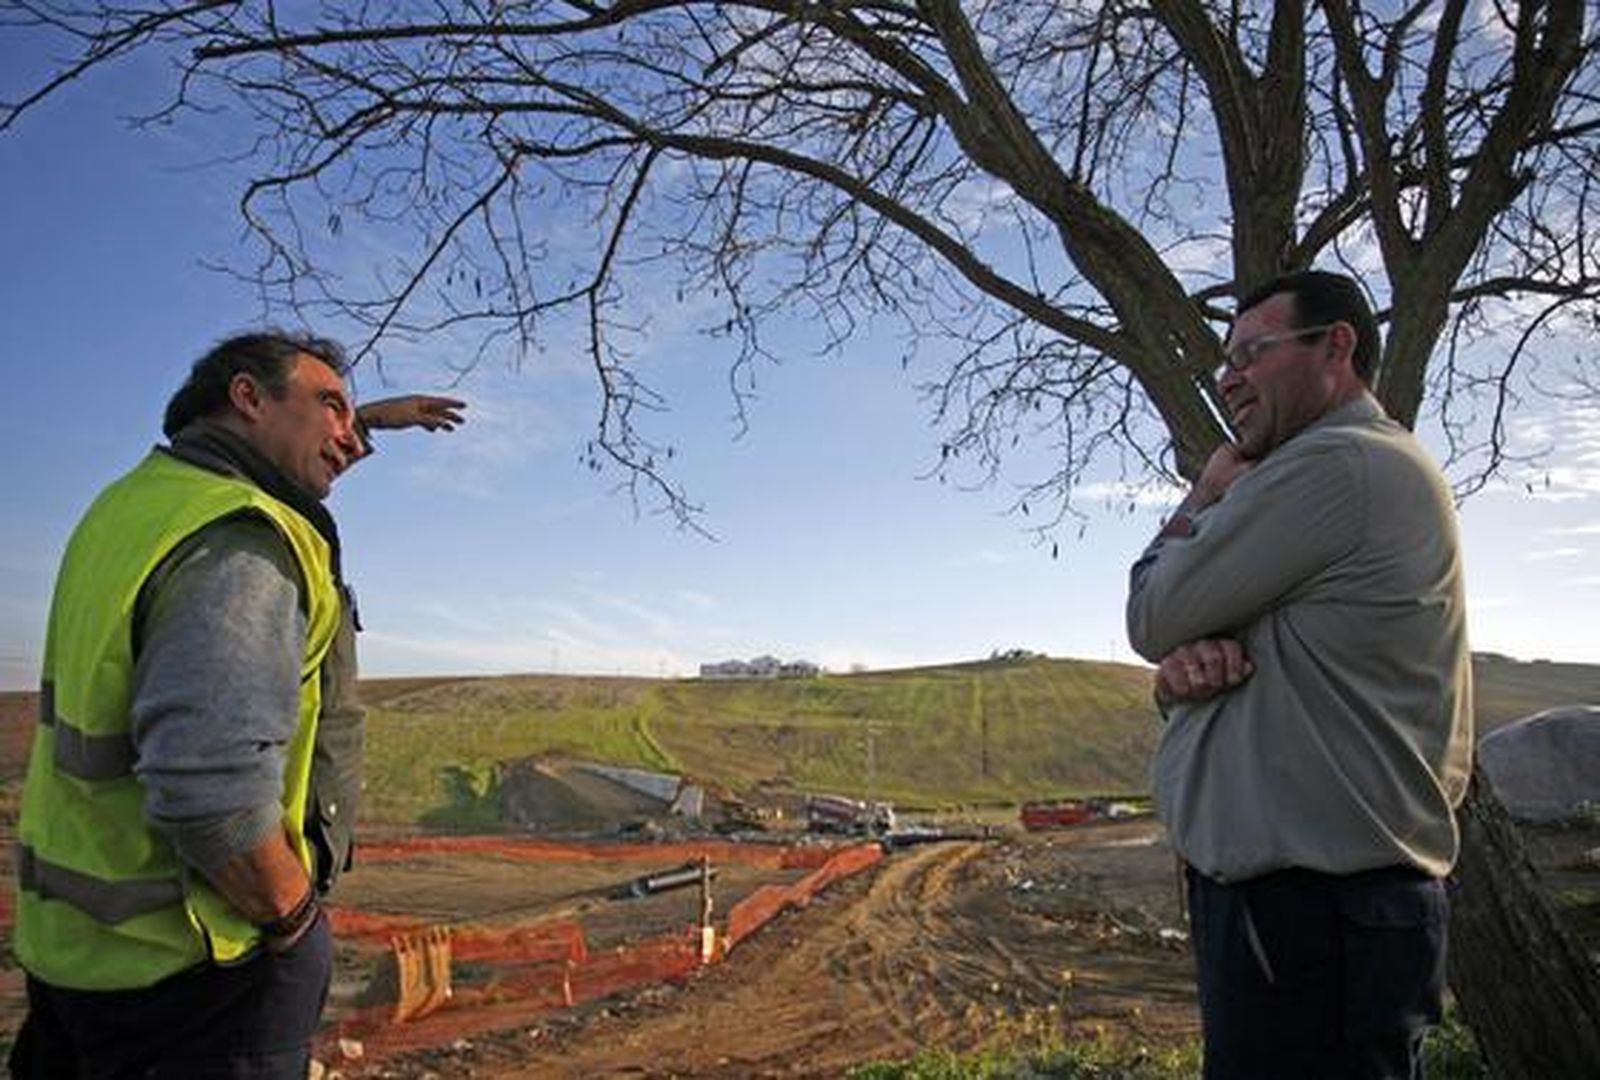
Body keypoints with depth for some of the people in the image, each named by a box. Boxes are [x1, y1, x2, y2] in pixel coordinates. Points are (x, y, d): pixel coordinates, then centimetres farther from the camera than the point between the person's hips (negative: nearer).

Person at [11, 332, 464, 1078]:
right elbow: (211, 790, -35)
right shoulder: (241, 548, -25)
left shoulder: (146, 492, 3)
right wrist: (293, 915, -19)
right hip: (189, 965, -8)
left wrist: (374, 419, 27)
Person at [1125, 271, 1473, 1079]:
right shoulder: (1385, 470, 18)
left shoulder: (1333, 466, -17)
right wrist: (1189, 668, -7)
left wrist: (1205, 495, 5)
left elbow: (1152, 618, -11)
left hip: (1309, 912, -10)